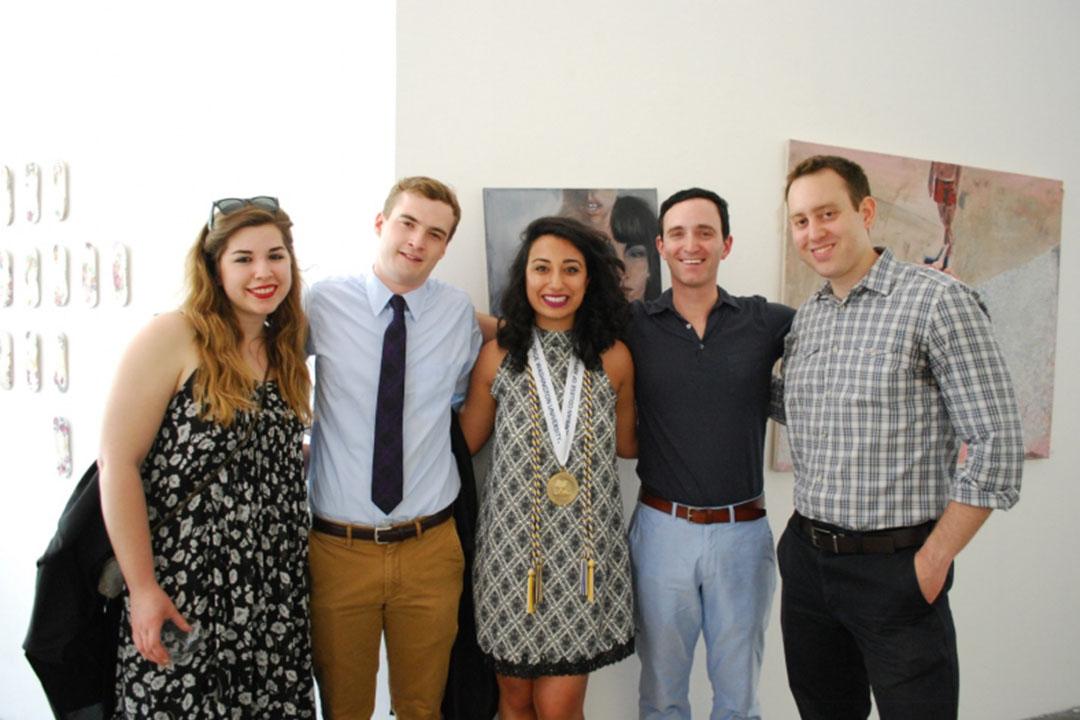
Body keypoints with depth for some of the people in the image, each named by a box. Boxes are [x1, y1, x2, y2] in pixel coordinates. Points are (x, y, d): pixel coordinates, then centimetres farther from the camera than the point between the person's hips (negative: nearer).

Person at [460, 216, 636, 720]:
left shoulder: (613, 358, 0)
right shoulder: (498, 355, -1)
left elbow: (625, 445, 13)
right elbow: (464, 442, 8)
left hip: (586, 550, 0)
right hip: (511, 546, 1)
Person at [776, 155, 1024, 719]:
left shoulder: (936, 300, -10)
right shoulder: (806, 318, 9)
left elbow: (996, 443, -13)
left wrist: (935, 558, -13)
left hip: (894, 567, -6)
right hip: (806, 561, 6)